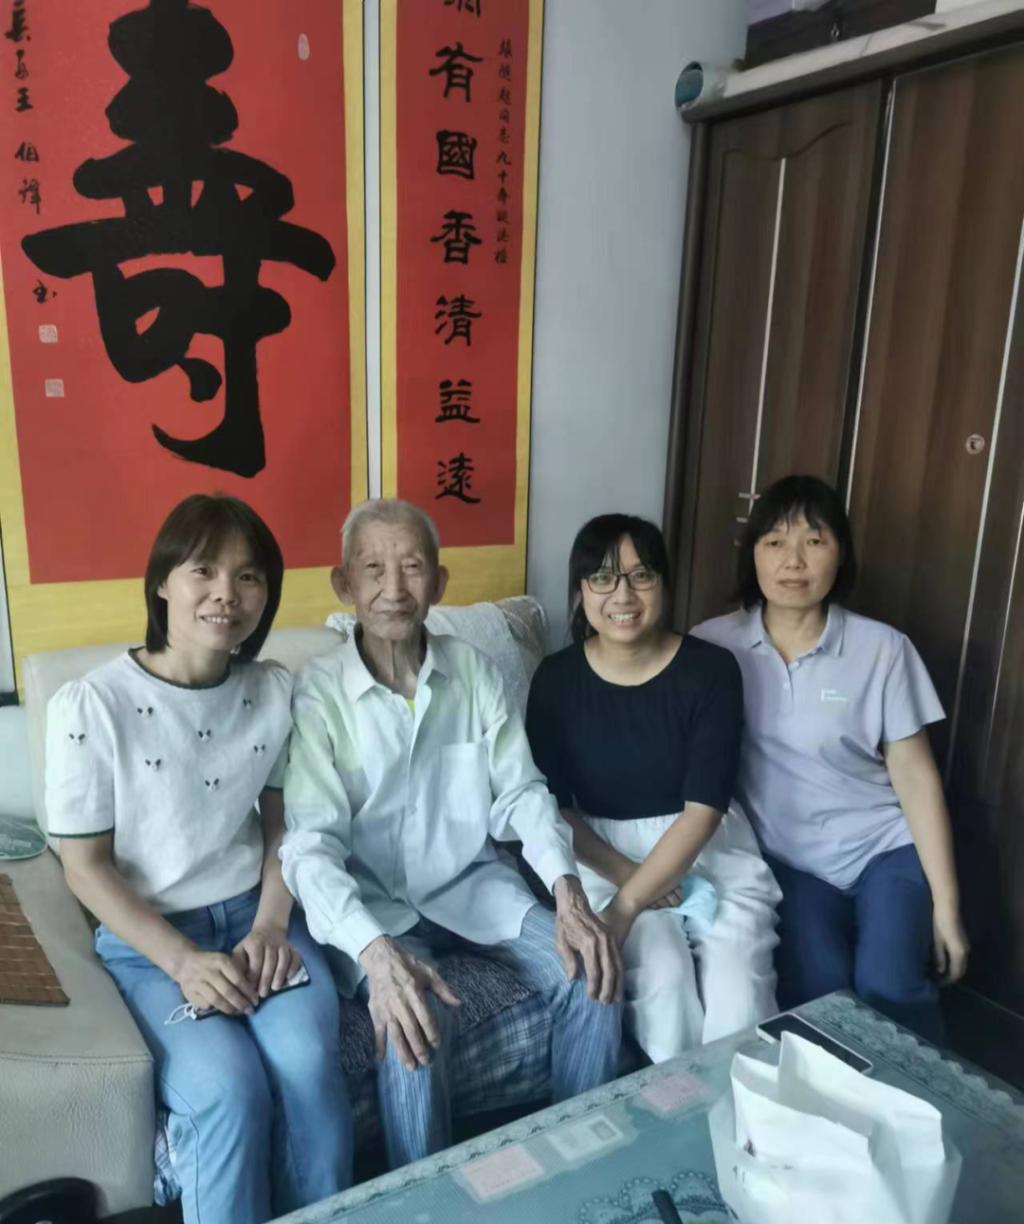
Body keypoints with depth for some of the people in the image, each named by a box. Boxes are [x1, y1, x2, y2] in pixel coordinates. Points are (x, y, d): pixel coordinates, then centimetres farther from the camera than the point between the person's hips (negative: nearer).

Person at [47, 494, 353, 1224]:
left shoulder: (276, 692, -2)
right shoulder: (90, 705, -13)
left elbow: (283, 823, 7)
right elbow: (85, 865, -8)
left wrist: (270, 927, -8)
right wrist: (183, 961, -16)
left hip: (257, 914, 3)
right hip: (148, 935, -2)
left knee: (309, 1064, -22)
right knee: (230, 1089, -25)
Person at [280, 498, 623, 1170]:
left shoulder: (476, 671, -2)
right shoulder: (317, 693, -14)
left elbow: (522, 791, -1)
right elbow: (311, 842, -21)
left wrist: (569, 891, -18)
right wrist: (376, 951, -37)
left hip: (472, 880, 4)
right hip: (375, 898, -3)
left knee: (595, 981, -13)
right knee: (414, 1029, -30)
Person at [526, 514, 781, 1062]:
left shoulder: (711, 669, -10)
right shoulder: (557, 678, -4)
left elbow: (703, 808, -14)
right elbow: (553, 805, -2)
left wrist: (626, 906, -22)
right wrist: (623, 876, -17)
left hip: (708, 847, 0)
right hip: (604, 851, 0)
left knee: (739, 991, -21)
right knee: (663, 975, -25)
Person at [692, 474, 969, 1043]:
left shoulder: (883, 649, -6)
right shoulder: (713, 645, -6)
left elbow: (915, 774, -3)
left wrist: (945, 903, -3)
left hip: (885, 848, 0)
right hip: (789, 860, 0)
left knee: (887, 990, -22)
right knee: (818, 992, -21)